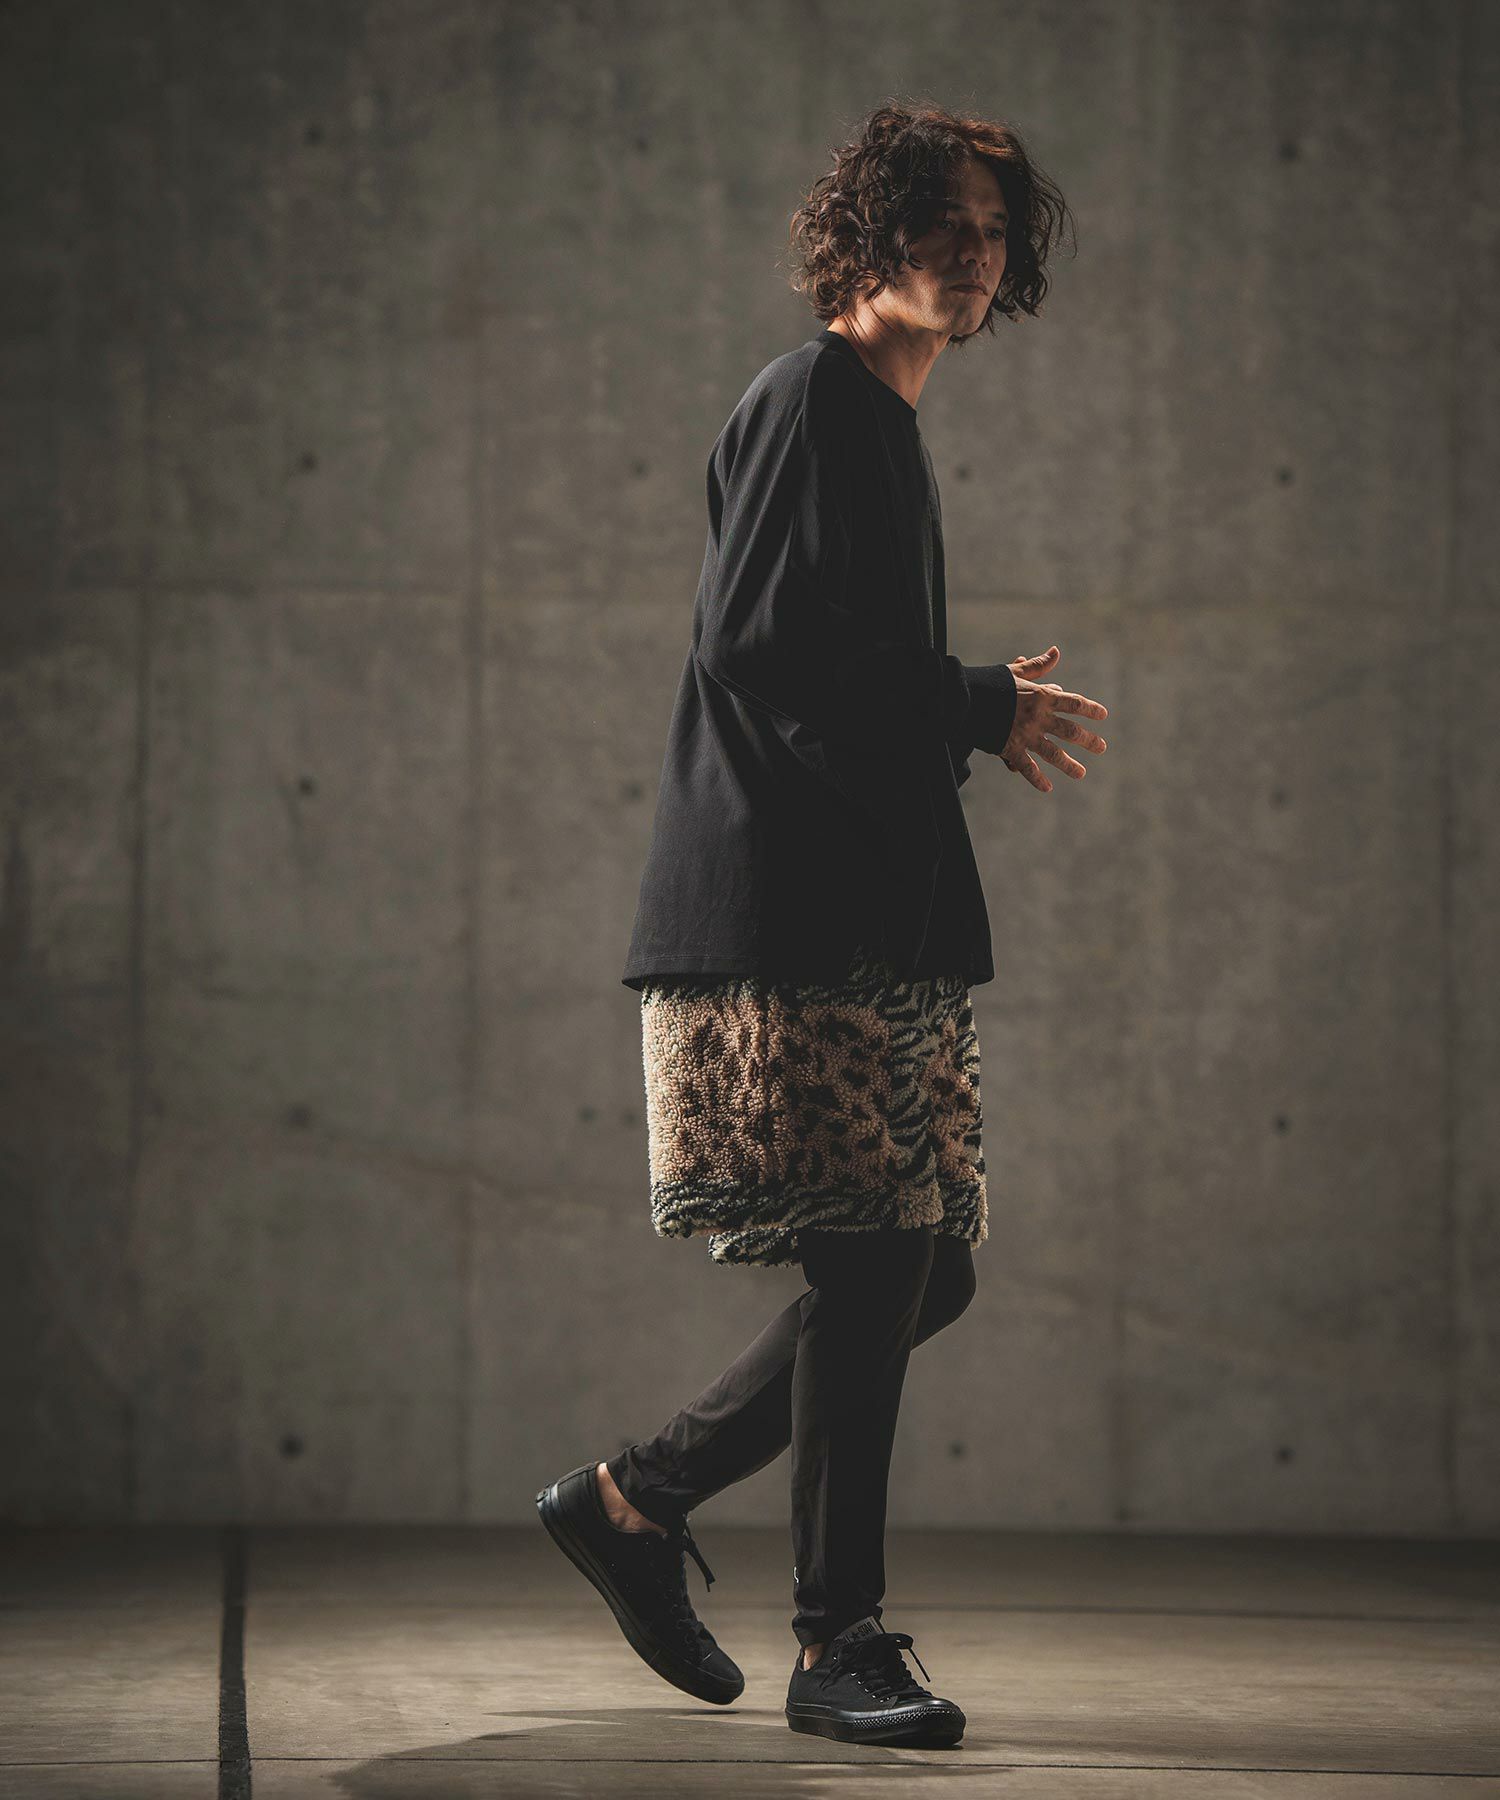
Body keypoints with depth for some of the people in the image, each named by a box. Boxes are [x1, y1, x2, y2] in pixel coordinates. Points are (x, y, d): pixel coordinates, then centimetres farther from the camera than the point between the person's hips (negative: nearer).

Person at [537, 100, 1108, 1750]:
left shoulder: (880, 428, 23)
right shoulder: (809, 402, -6)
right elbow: (755, 648, -16)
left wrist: (976, 714, 10)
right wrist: (979, 711, -9)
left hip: (879, 920, 10)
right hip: (795, 917, -10)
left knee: (922, 1273, 8)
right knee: (875, 1266, -11)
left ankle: (632, 1498, 19)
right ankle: (838, 1644, -4)